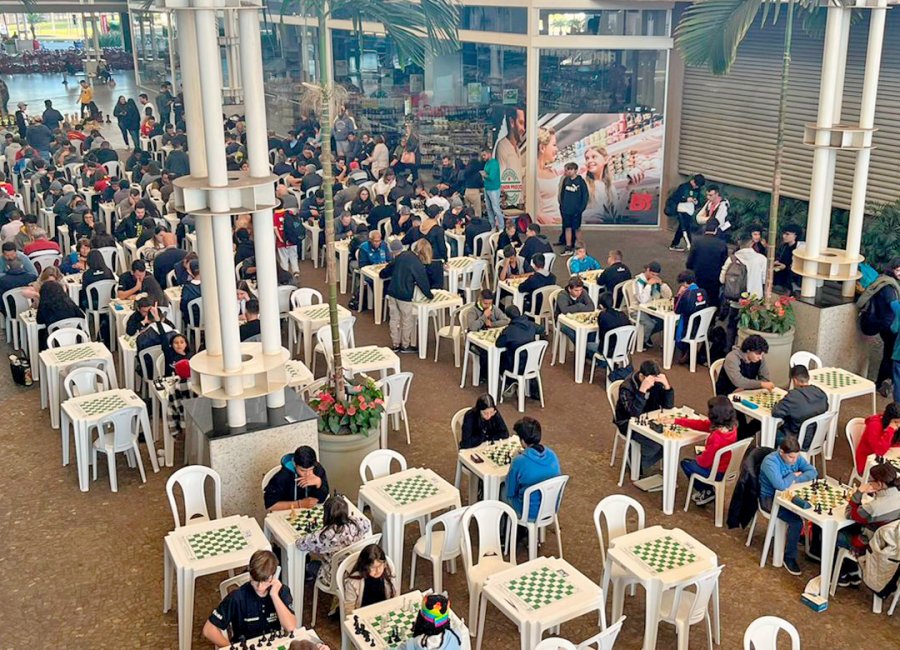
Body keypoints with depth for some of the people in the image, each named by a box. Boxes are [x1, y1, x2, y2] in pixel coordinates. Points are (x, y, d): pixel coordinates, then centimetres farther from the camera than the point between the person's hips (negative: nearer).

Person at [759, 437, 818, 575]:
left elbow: (813, 472, -5)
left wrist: (795, 479, -20)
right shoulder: (770, 461, -27)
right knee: (796, 521, -26)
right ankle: (789, 557, -7)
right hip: (771, 499, -7)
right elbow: (780, 485, -37)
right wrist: (793, 475, -18)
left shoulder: (796, 457, -5)